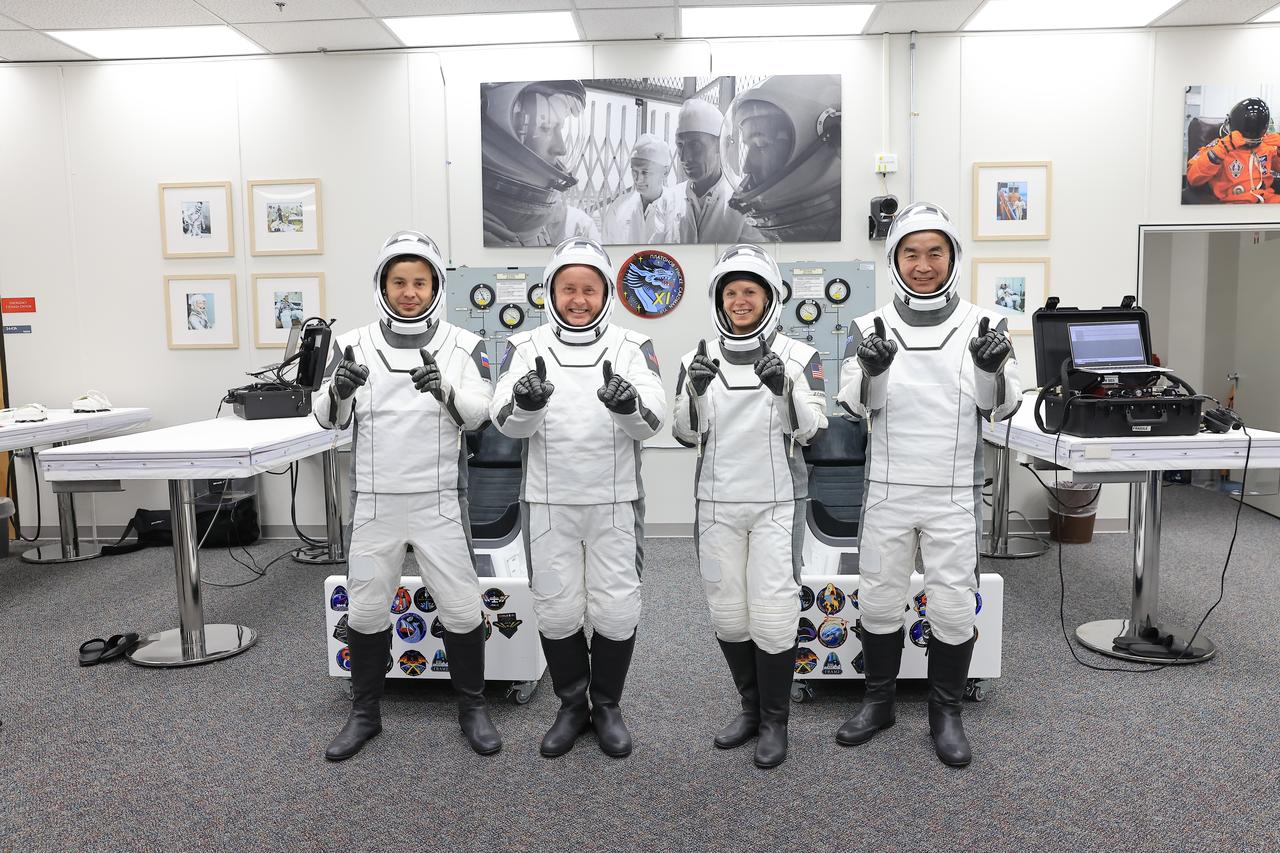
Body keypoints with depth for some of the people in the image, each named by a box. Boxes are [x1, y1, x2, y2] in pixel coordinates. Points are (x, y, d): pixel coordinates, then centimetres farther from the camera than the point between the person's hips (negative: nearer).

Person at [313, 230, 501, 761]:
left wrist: (445, 388, -31)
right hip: (375, 502, 2)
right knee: (366, 608, 11)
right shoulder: (355, 344, 4)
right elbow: (327, 418, 1)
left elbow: (479, 412, -10)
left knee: (461, 607, 5)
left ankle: (472, 708, 26)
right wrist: (339, 389, -22)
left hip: (440, 501, -1)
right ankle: (364, 713, 30)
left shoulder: (462, 346, 0)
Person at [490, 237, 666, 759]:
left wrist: (628, 403, -34)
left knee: (616, 609, 6)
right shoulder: (525, 348, 1)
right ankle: (572, 705, 31)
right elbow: (506, 423, -10)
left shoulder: (632, 347, 0)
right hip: (548, 502, 1)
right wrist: (526, 401, -33)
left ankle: (607, 706, 28)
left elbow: (652, 421, -11)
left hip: (615, 503, 0)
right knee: (557, 609, 10)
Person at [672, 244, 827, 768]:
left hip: (777, 502, -3)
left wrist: (785, 387, -25)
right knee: (727, 609, 10)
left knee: (773, 611, -4)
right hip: (717, 503, 3)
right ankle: (751, 708, 30)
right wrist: (694, 391, -15)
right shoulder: (699, 359, 5)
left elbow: (810, 430, -7)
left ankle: (775, 722, 16)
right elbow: (686, 435, 3)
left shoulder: (799, 357, -1)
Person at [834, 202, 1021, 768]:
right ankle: (878, 701, 31)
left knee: (953, 606, 6)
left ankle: (946, 714, 26)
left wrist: (992, 369, -22)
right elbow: (853, 405, -6)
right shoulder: (871, 327, 0)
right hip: (887, 491, 1)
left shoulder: (984, 325, -1)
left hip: (955, 494, -1)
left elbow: (1002, 409, -1)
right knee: (878, 601, 11)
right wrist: (870, 370, -27)